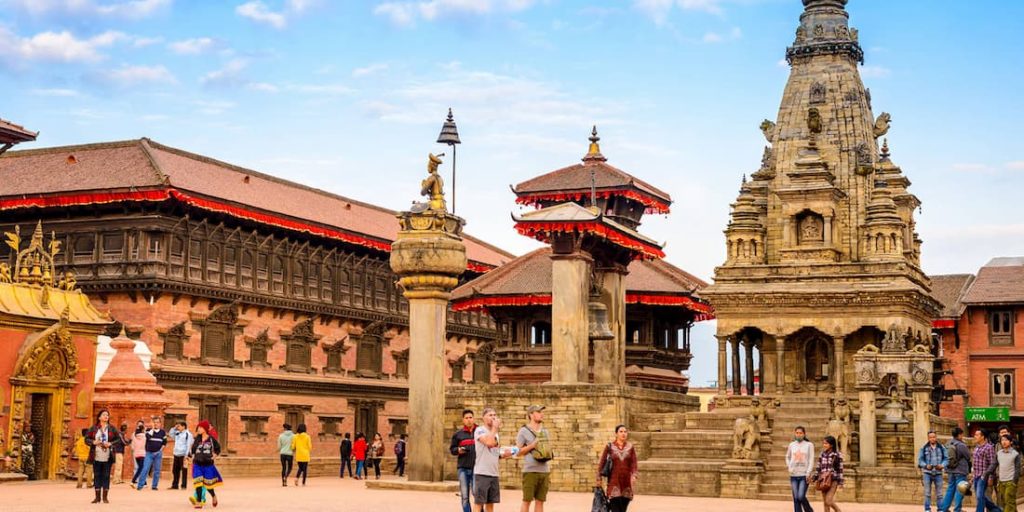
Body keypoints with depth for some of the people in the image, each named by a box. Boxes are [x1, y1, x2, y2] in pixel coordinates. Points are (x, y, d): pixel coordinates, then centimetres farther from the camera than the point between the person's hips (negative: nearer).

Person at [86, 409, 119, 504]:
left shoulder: (112, 428, 4)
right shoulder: (93, 428, 5)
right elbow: (86, 439, 5)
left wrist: (111, 444, -13)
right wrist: (94, 442, -13)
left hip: (107, 457, 0)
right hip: (96, 457, 0)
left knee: (106, 476, 1)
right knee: (97, 476, 4)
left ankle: (105, 497, 7)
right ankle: (97, 497, 11)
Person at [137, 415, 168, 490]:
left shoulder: (162, 432, 7)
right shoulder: (149, 430, 2)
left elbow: (164, 442, 14)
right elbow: (148, 437, -18)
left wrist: (161, 449, 2)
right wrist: (152, 428, -14)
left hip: (158, 454, 2)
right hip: (149, 453, -2)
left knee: (157, 471, 3)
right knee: (145, 469, -10)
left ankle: (154, 486, 11)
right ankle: (140, 485, -9)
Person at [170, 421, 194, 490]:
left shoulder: (188, 434, -7)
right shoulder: (177, 433, 14)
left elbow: (188, 445, -12)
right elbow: (171, 434, 27)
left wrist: (186, 455, -18)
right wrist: (174, 428, 12)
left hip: (183, 455, -7)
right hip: (176, 454, 7)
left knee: (184, 470, -5)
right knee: (175, 470, 8)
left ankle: (184, 485, -2)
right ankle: (175, 485, 15)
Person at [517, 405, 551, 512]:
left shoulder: (545, 432, 15)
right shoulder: (524, 431, -2)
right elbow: (518, 451, -3)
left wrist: (549, 473, 15)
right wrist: (532, 446, -15)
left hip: (544, 471, 5)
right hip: (530, 471, -5)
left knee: (540, 501, 6)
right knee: (527, 501, -2)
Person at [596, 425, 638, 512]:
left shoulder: (630, 447, 6)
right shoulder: (609, 446, 1)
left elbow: (633, 463, 1)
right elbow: (602, 462, 3)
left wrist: (634, 475, -15)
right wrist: (599, 478, 1)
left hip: (626, 481, 3)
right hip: (614, 482, -3)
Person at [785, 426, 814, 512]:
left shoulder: (809, 445, 1)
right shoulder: (792, 445, 10)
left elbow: (811, 460, -3)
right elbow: (787, 457, 24)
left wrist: (808, 473, -12)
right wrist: (789, 467, 8)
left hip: (804, 475, -3)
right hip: (793, 475, 3)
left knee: (801, 497, -12)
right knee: (796, 498, 1)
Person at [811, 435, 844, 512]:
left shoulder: (837, 455, -4)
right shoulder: (822, 455, 8)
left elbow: (840, 470, -4)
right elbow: (818, 468, 12)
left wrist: (840, 484, -7)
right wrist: (813, 478, 3)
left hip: (833, 481, -5)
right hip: (823, 481, 5)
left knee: (828, 501, -14)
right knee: (825, 503, 6)